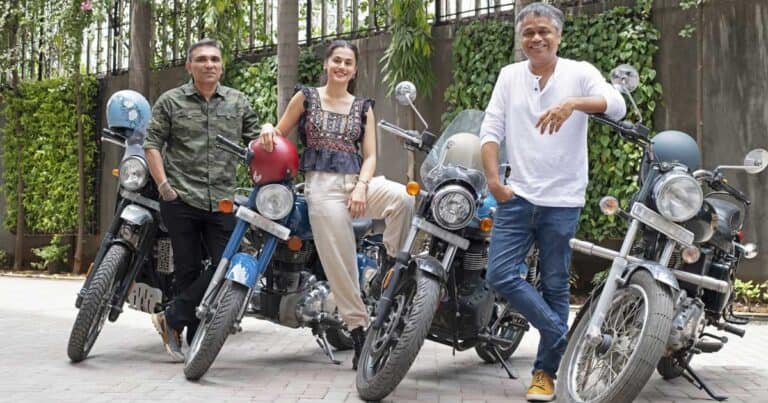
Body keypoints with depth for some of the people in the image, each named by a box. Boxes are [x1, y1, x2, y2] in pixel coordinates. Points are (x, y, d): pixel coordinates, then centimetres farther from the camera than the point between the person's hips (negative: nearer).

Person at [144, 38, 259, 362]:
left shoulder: (238, 102, 13)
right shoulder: (170, 101, 7)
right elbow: (152, 144, 4)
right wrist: (164, 185, -7)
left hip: (222, 202, 2)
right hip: (180, 200, -2)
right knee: (188, 269, 3)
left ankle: (172, 318, 6)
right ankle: (195, 340, 14)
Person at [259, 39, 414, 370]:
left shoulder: (363, 107, 16)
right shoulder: (306, 97, 12)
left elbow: (369, 156, 9)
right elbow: (279, 135, 16)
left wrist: (361, 187, -9)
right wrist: (267, 128, -8)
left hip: (356, 180, 2)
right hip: (321, 185, -2)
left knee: (403, 198, -30)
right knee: (340, 265, -9)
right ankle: (359, 333, 1)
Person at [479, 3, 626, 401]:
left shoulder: (579, 73, 0)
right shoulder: (509, 75, 9)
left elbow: (617, 105, -17)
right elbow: (490, 129, 4)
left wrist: (572, 103, -34)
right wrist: (493, 179, -8)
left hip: (562, 200, -2)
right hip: (517, 195, 3)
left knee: (554, 287, 5)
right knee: (500, 274, -9)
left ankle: (546, 371, 18)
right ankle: (563, 336, 8)